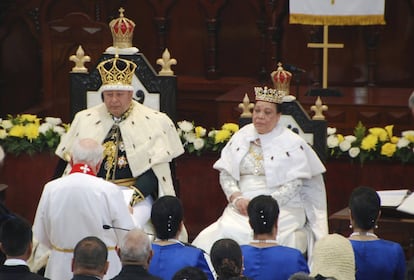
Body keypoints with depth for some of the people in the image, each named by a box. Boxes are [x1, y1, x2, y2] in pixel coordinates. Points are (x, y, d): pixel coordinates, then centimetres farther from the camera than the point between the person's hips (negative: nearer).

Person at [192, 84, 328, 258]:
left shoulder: (292, 144, 0)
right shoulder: (241, 137, 14)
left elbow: (293, 185, -8)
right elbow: (225, 173, 10)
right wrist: (236, 198, -8)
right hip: (242, 206, 4)